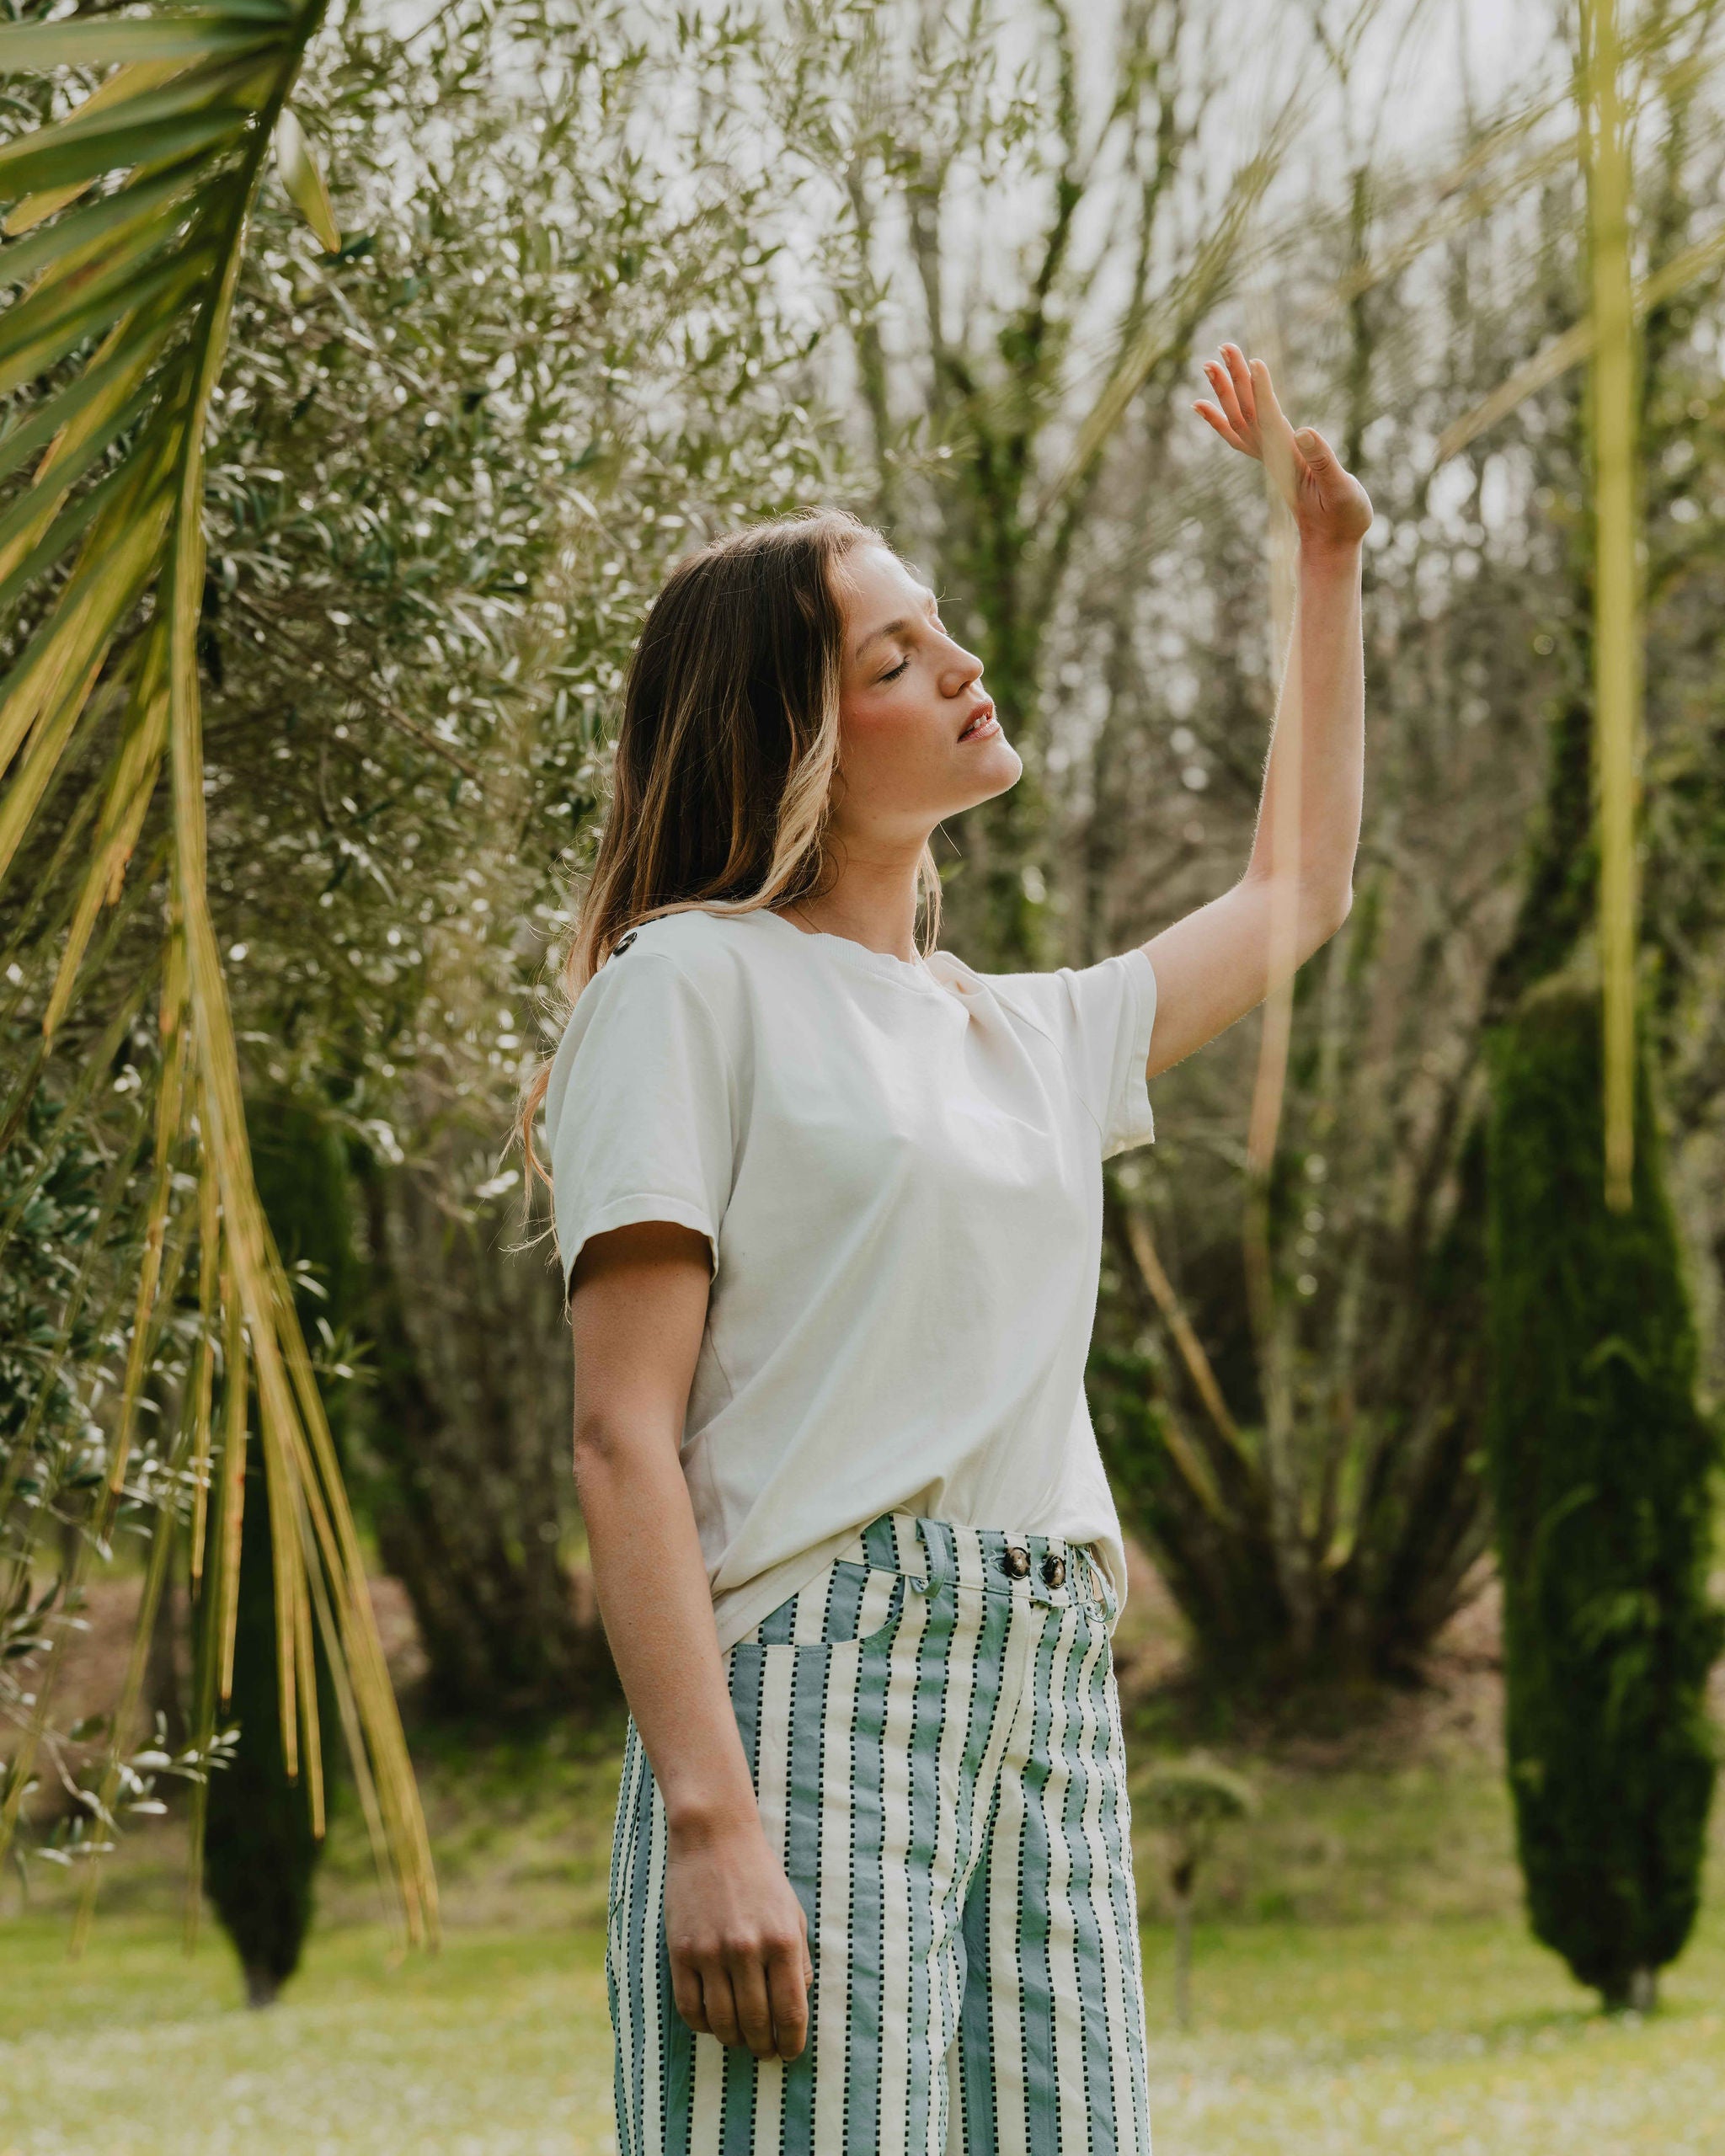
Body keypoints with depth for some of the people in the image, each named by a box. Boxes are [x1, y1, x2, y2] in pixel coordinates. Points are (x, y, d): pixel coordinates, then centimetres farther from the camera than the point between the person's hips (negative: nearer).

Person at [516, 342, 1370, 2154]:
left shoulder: (1031, 1034, 22)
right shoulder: (693, 984, 1)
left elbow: (1296, 892, 40)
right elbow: (623, 1437, -8)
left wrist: (1326, 560, 39)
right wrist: (709, 1818, -18)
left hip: (1053, 1715, 6)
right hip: (812, 1674, -6)